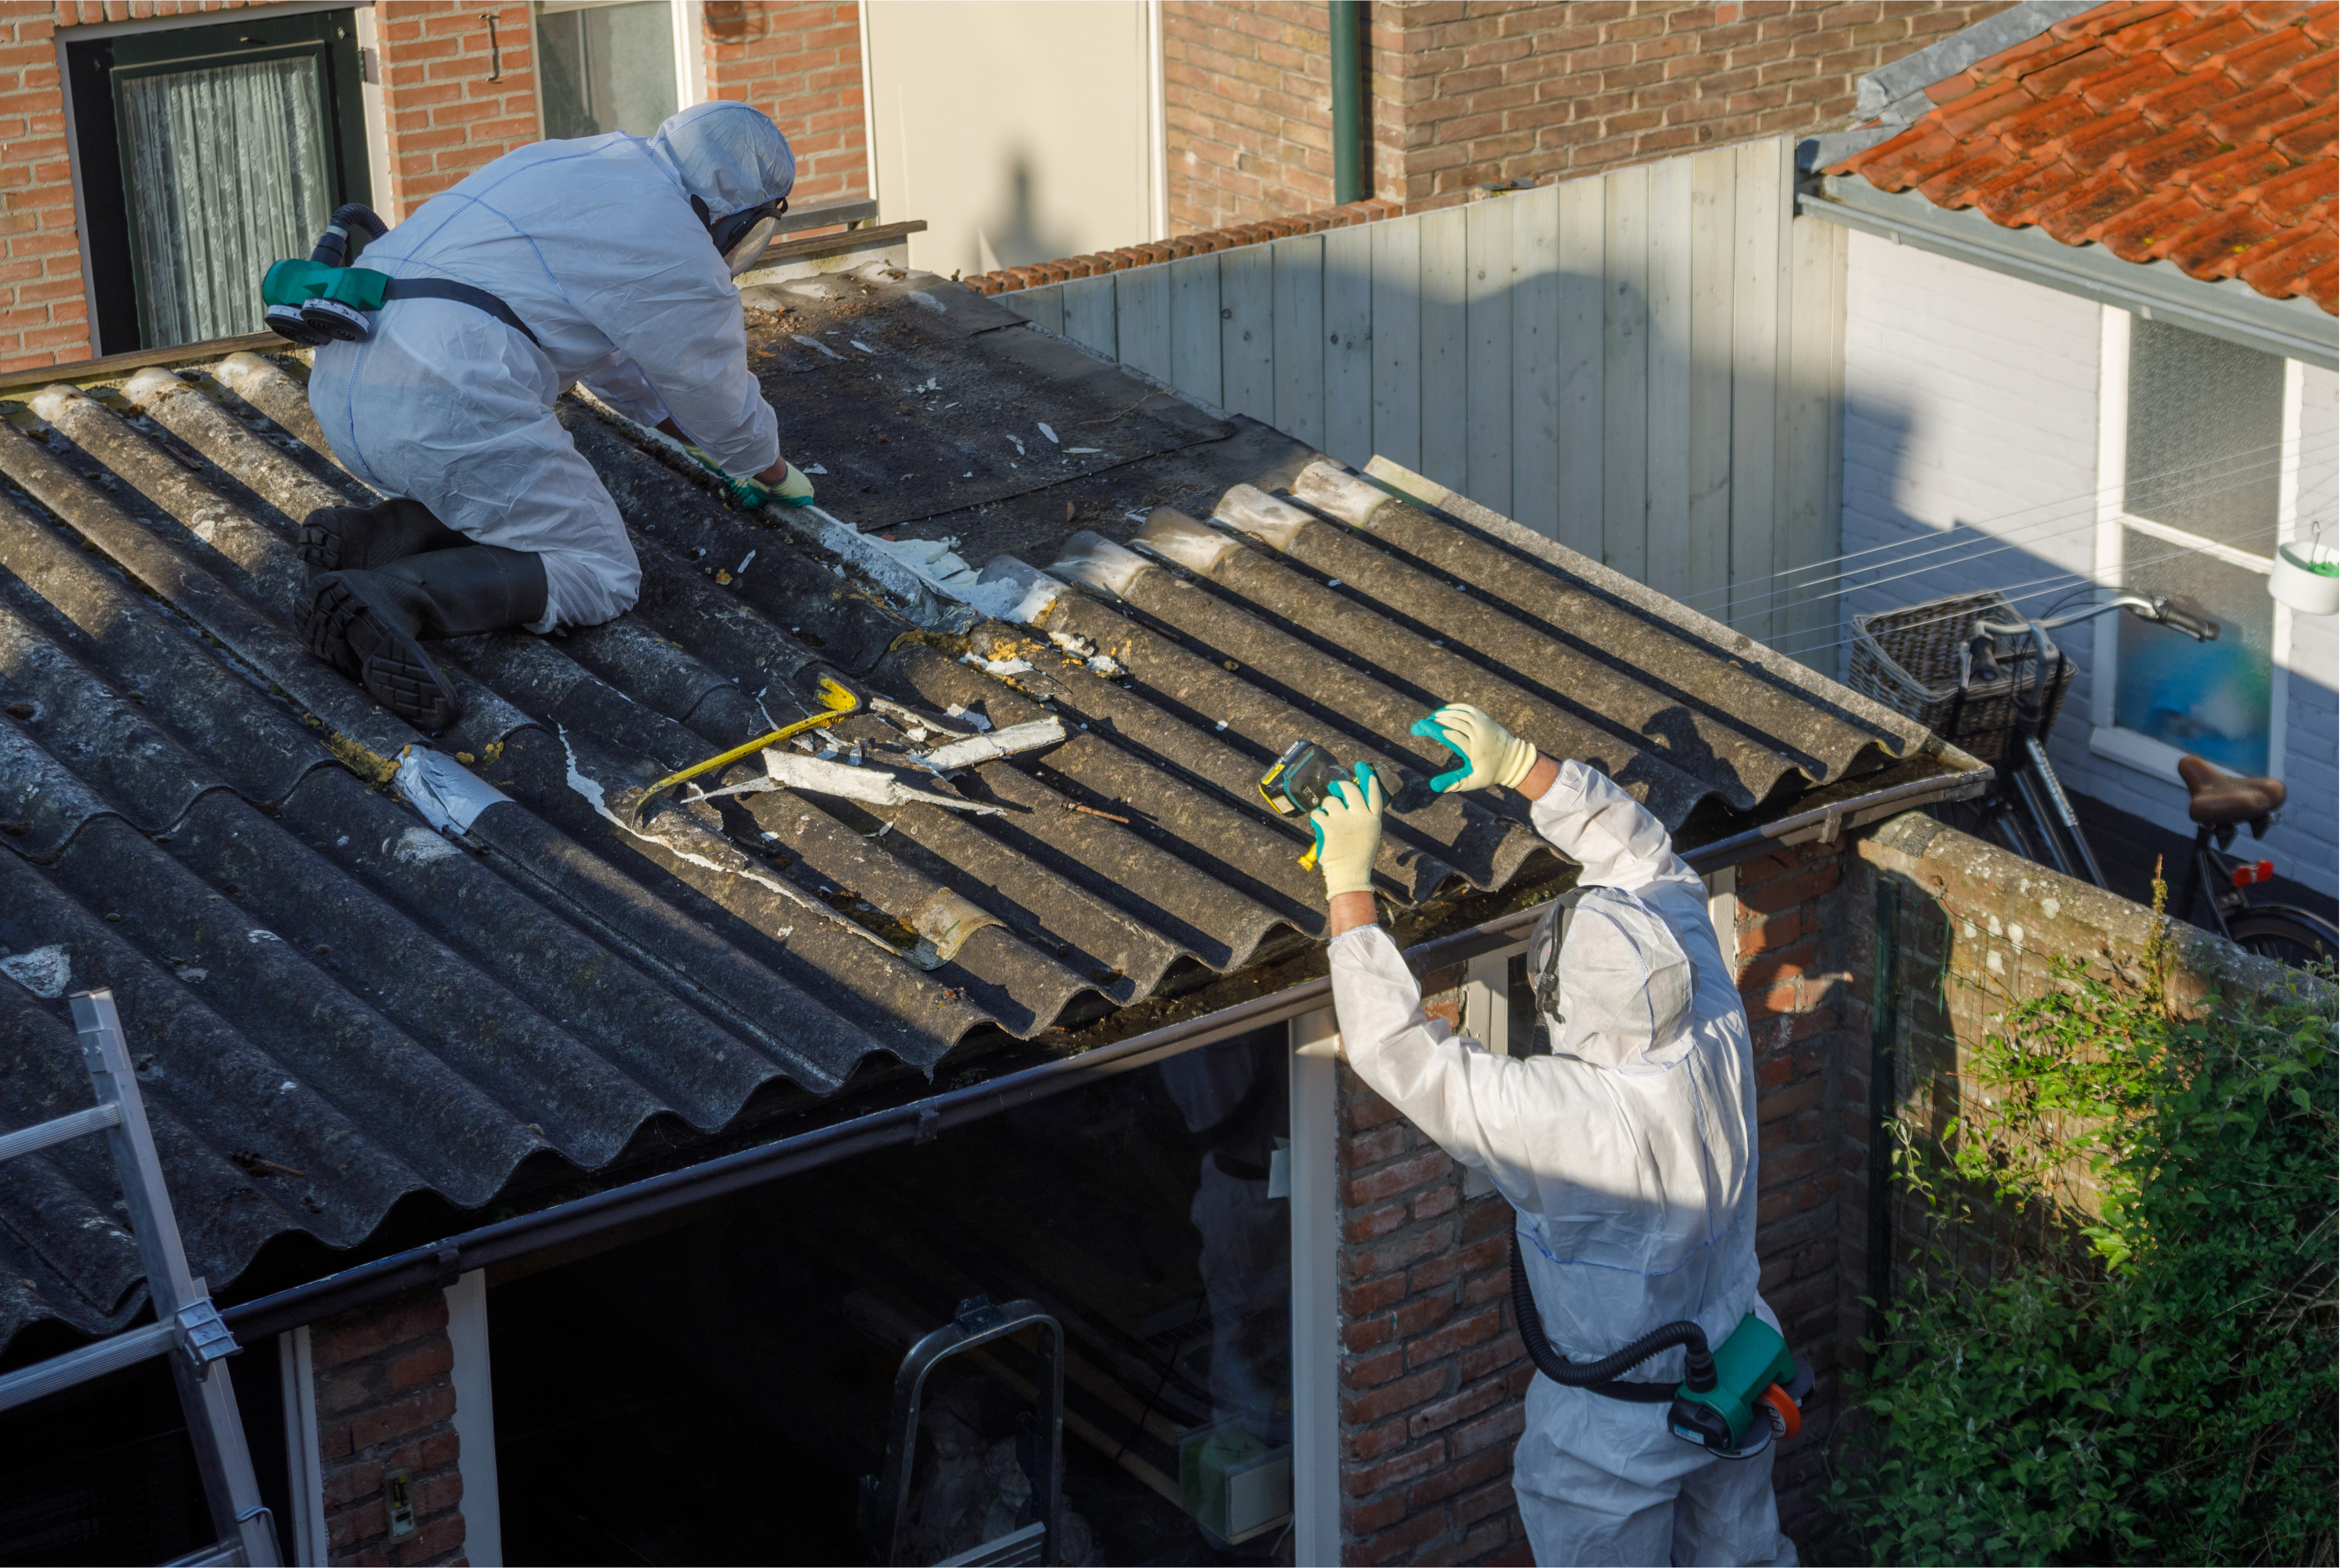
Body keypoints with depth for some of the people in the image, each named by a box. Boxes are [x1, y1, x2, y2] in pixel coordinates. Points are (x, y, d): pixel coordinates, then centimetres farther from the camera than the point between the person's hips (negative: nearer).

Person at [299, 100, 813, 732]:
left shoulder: (579, 162, 26)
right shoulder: (677, 254, 1)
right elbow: (723, 400, 15)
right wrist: (774, 474, 36)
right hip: (448, 406, -9)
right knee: (602, 575, 0)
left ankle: (365, 536, 2)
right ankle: (392, 598, -20)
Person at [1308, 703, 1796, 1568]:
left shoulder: (1561, 1117, -38)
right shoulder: (1719, 1042, -21)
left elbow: (1396, 1048, -32)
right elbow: (1651, 863, -9)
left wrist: (1349, 881, -26)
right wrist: (1521, 765, -10)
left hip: (1619, 1430, -5)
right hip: (1736, 1388, 5)